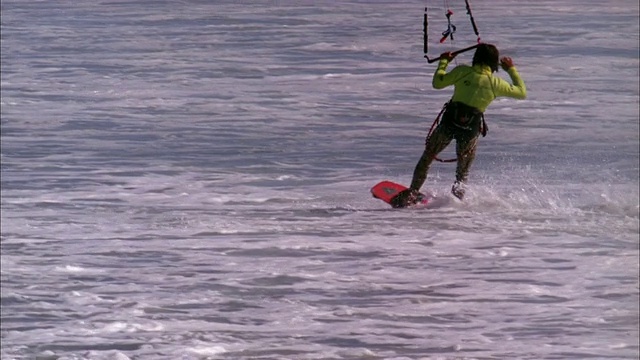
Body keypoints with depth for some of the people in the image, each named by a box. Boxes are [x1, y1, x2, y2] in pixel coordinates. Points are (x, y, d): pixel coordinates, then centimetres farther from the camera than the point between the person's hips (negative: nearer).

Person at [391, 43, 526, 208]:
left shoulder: (463, 71, -3)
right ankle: (457, 197, 19)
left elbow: (438, 83, 5)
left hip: (450, 122, 0)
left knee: (427, 157, 18)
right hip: (471, 129, 0)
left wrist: (444, 61, 20)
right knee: (463, 170, 26)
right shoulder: (495, 83, -2)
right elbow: (522, 92, 10)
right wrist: (511, 69, 20)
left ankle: (411, 194, 18)